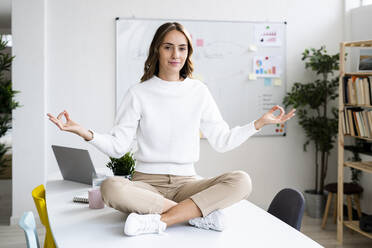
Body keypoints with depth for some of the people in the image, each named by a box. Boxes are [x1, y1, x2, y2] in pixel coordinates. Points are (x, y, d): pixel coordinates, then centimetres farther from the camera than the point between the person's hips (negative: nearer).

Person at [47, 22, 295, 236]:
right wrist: (84, 132, -15)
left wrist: (261, 122, 3)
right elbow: (117, 146, 0)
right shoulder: (139, 93, 2)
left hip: (186, 182, 2)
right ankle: (200, 213, -27)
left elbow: (222, 141, 11)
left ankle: (158, 221, -31)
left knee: (241, 181, -25)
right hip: (147, 182, -1)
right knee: (111, 187, -35)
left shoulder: (198, 91, 8)